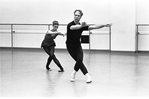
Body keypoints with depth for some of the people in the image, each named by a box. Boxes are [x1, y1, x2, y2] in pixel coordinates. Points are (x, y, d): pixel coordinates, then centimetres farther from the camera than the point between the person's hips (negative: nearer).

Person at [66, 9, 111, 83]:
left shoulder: (82, 26, -5)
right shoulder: (70, 25, -19)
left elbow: (93, 27, -11)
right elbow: (73, 27, -44)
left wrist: (104, 25, -22)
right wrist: (81, 26, -65)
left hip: (78, 45, 3)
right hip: (70, 46, -3)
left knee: (80, 59, -19)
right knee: (79, 61, -8)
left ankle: (73, 73, 0)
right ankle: (88, 76, -1)